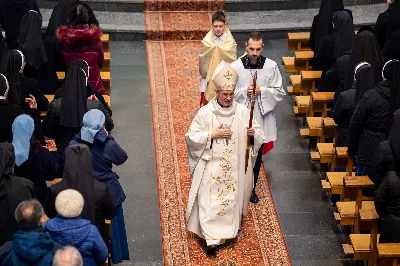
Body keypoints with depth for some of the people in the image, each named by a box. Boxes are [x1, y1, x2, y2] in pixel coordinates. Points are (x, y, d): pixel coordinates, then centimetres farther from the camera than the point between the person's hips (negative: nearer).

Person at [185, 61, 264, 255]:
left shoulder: (243, 112, -2)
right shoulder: (205, 112, -8)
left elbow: (259, 135, 4)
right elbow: (191, 136, -6)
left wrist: (253, 134, -19)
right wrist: (212, 134, -17)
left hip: (234, 167, 2)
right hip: (211, 166, -2)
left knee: (231, 199, 11)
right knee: (210, 201, -6)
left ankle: (227, 231, 30)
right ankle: (212, 238, -5)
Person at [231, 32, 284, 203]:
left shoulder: (271, 66, -7)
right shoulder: (235, 67, -10)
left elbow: (280, 92, -3)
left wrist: (262, 91, -18)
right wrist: (244, 92, -21)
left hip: (262, 117, 2)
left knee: (257, 156, 15)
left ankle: (252, 188, 33)